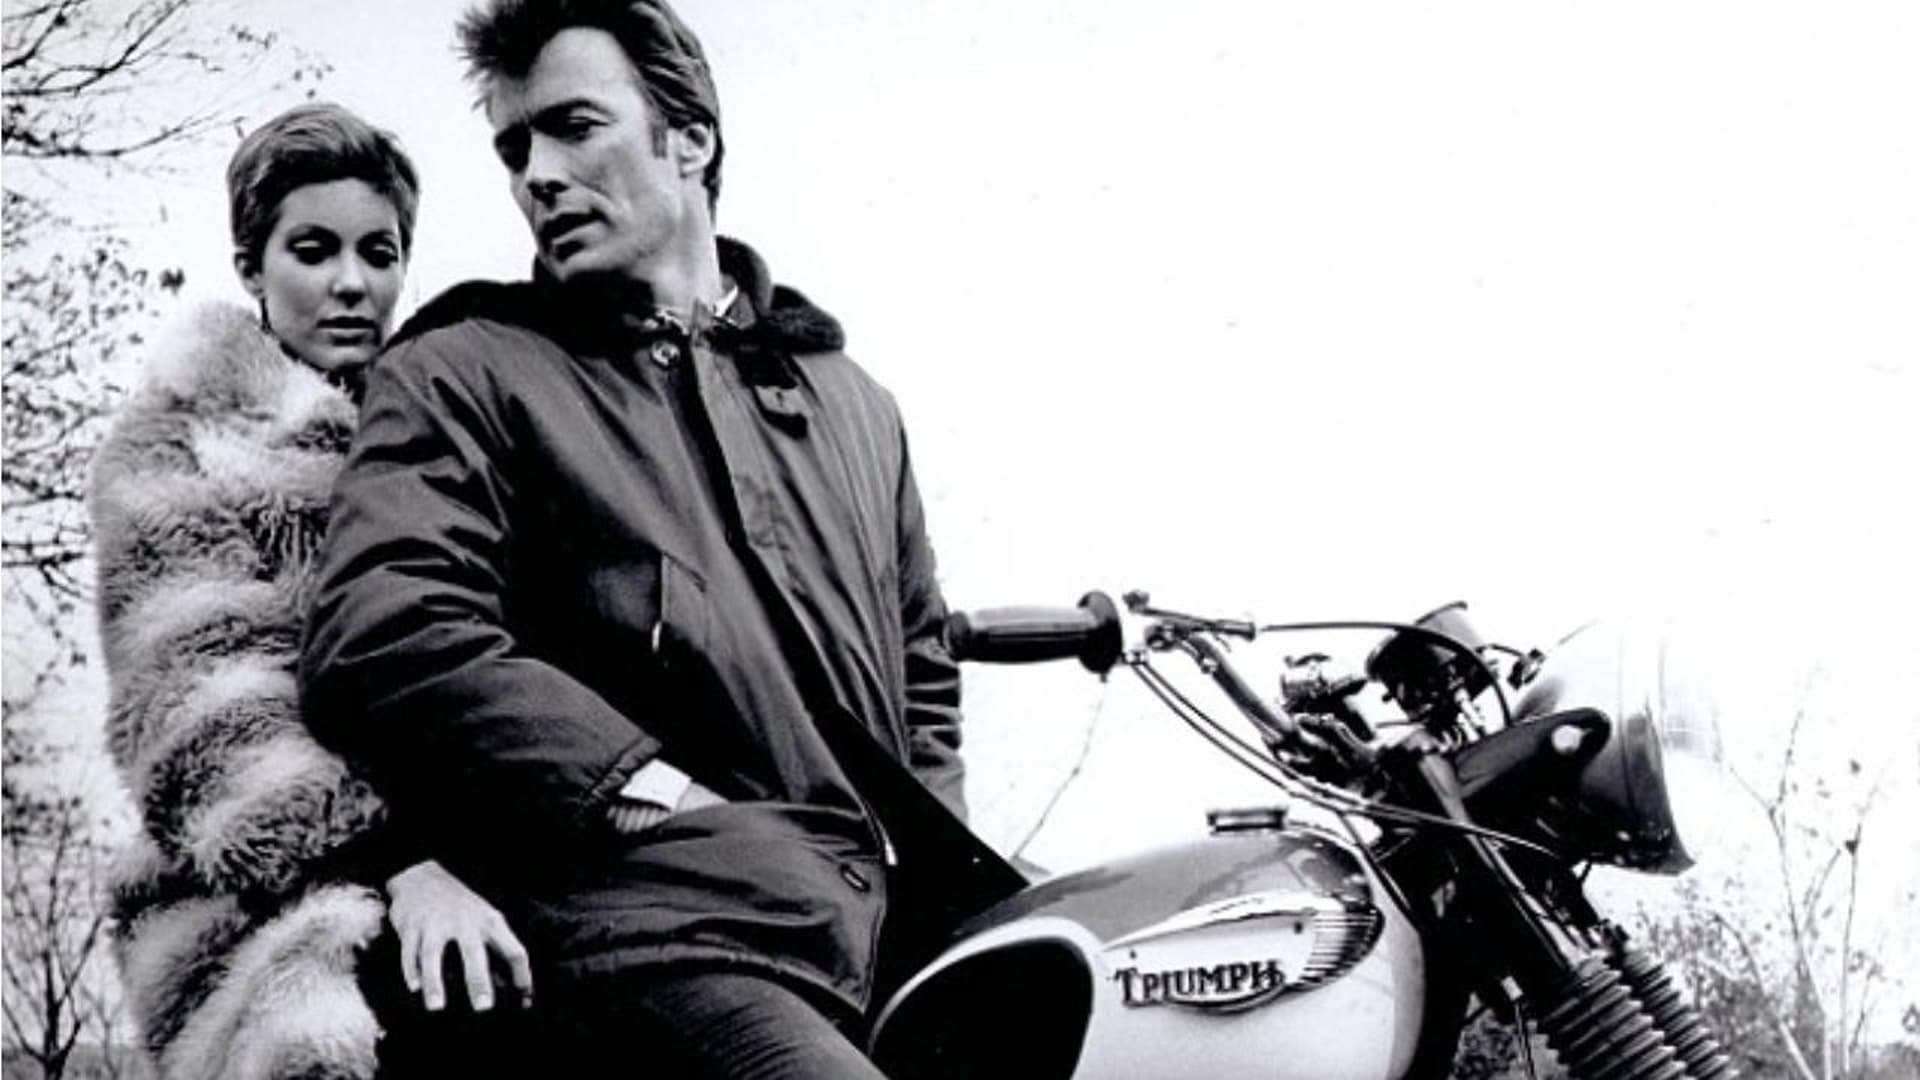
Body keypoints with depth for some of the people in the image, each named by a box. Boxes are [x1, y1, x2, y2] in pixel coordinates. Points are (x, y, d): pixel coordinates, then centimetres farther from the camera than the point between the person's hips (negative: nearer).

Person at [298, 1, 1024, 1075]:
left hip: (888, 922, 7)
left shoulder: (853, 400, 27)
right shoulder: (462, 374, 10)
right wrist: (675, 801, -13)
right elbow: (382, 642, -7)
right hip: (676, 940, -6)